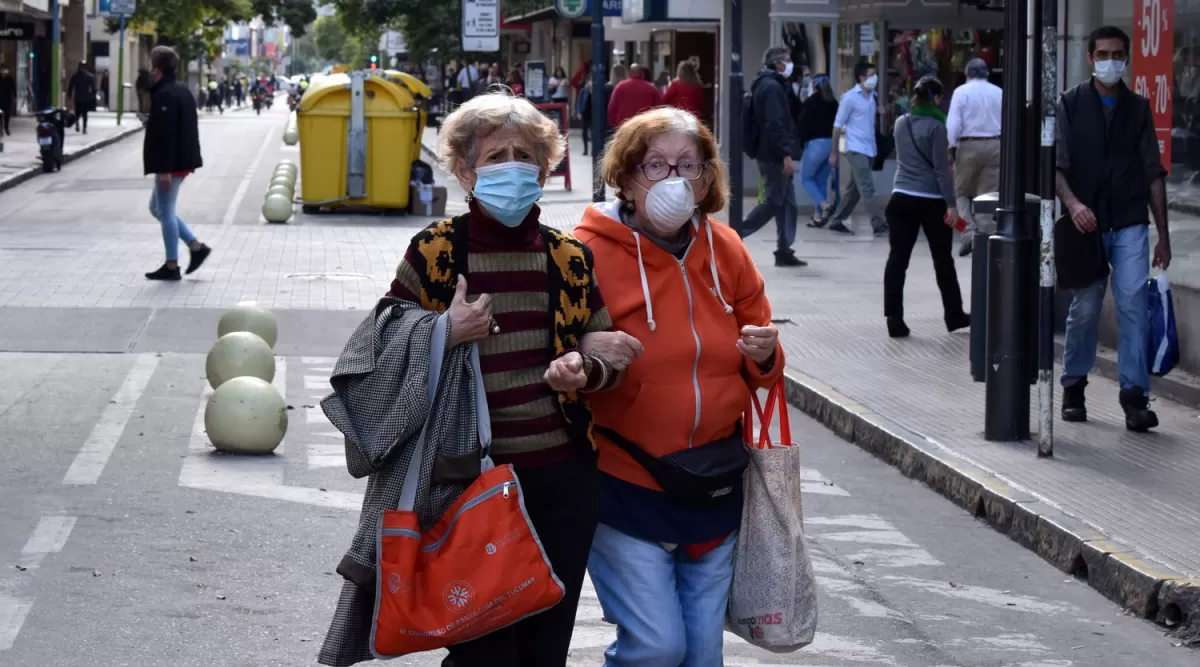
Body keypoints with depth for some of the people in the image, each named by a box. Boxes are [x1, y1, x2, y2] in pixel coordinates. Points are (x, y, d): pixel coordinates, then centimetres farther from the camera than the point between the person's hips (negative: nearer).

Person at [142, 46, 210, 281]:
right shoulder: (182, 91, 13)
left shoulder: (164, 96, -19)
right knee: (158, 208, 19)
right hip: (184, 161, 10)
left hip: (171, 164, -10)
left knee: (165, 211, -1)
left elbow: (166, 135, -24)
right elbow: (189, 129, 20)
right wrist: (193, 159, 24)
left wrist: (164, 169, -24)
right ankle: (196, 246, 15)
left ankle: (171, 266, 5)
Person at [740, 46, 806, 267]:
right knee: (774, 202, -6)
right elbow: (775, 124, -23)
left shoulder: (765, 85, 18)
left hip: (769, 154, 10)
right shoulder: (773, 87, -15)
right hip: (774, 155, -10)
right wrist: (786, 154, -24)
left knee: (787, 201, 10)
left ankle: (784, 251, 11)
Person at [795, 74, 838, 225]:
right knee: (822, 180, 14)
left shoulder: (810, 102, -6)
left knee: (806, 179, 7)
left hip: (815, 144, -6)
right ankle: (818, 215, 11)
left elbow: (803, 125, -9)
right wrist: (834, 146, 14)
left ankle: (823, 204, -15)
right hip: (831, 144, 6)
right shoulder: (833, 103, 10)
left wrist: (800, 143, -2)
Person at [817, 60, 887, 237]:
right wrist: (834, 153, -5)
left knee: (853, 190, 11)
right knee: (867, 189, -10)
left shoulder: (873, 96, 11)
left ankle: (836, 221, 21)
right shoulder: (850, 97, -8)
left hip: (869, 149, 7)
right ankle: (879, 226, -13)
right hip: (856, 149, -7)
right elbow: (838, 125, -5)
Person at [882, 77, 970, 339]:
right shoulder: (935, 126, -11)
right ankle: (954, 316, 23)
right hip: (931, 200, -4)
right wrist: (951, 204, -10)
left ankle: (894, 319, -8)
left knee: (897, 258, -1)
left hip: (901, 198, 4)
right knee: (943, 259, 10)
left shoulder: (901, 123, 7)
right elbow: (941, 168, -13)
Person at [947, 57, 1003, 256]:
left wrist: (951, 148, -5)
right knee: (989, 194, 7)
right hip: (995, 145, 2)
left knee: (961, 191, 11)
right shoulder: (999, 93, 6)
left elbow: (953, 123, -10)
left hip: (969, 145, -2)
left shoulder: (961, 91, -2)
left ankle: (969, 231, -9)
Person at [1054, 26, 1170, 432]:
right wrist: (1072, 203, -23)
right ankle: (1073, 388, 23)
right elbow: (1056, 163, -3)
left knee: (1133, 305, -11)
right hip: (1085, 225, -1)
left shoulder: (1138, 108, 10)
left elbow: (1153, 173, 11)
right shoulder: (1071, 104, 4)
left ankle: (1134, 395, -11)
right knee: (1084, 309, 6)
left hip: (1130, 223, 1)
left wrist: (1163, 235, 9)